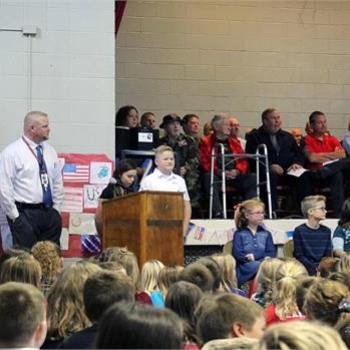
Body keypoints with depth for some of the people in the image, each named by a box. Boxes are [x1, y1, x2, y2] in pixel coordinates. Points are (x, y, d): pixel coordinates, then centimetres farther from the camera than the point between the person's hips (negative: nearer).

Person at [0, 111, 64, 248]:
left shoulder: (50, 151, 10)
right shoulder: (12, 153, -9)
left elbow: (58, 182, 18)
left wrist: (56, 210, 11)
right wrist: (15, 216, -11)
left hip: (49, 213, 6)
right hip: (25, 214, -6)